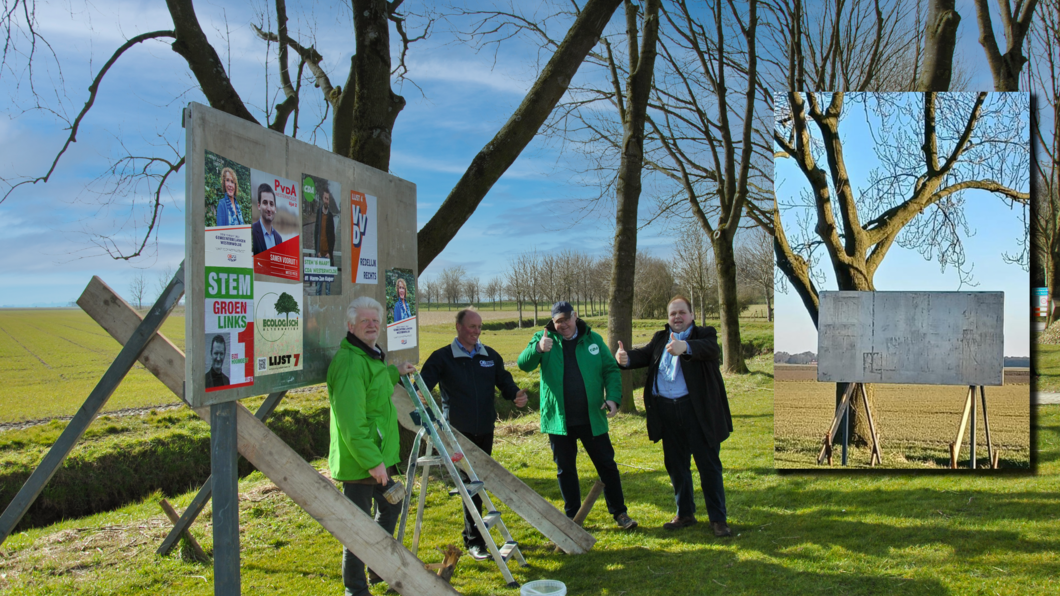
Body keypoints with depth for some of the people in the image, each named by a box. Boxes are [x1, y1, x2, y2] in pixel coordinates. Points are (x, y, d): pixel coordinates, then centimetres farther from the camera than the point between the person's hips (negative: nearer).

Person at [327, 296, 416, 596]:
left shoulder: (369, 356, 13)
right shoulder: (349, 362, -21)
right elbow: (352, 422, -28)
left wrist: (394, 372, 32)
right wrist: (372, 461, -28)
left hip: (379, 457, 11)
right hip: (359, 462, -11)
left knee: (390, 506, 24)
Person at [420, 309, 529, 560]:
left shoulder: (490, 356, 9)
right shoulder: (442, 357, -4)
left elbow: (504, 381, 12)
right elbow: (422, 385, -10)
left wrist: (515, 393, -9)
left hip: (485, 429, 5)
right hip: (459, 431, -5)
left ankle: (474, 532, 29)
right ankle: (474, 540, 4)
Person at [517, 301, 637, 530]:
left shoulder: (593, 339, 2)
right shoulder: (544, 338, -1)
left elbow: (611, 369, 5)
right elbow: (524, 364, -15)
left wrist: (613, 397, -12)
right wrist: (538, 349, -36)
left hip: (592, 418, 0)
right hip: (558, 419, 0)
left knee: (607, 465, 7)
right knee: (565, 469, 11)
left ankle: (619, 513, 21)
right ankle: (572, 516, 25)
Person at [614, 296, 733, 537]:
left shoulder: (704, 334, -1)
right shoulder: (661, 338, 15)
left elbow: (712, 349, -24)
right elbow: (645, 355, 0)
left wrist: (685, 347, -45)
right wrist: (626, 357, -24)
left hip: (698, 411, -5)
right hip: (667, 413, 5)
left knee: (709, 464, 2)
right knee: (676, 465, 14)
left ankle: (718, 519, 12)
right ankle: (685, 514, 29)